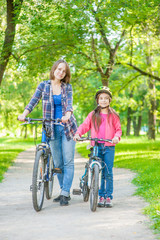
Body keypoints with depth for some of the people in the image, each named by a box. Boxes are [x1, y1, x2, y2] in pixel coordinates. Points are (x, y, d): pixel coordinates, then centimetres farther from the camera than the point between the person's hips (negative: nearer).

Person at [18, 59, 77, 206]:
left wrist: (67, 115, -34)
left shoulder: (67, 87, 2)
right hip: (52, 128, 1)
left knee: (68, 161, -6)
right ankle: (64, 191, 19)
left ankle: (65, 194, -3)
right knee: (57, 162, 6)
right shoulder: (43, 85, 4)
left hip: (67, 127, -1)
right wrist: (24, 114, -22)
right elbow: (34, 101, -4)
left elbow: (69, 104, -12)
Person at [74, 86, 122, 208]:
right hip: (96, 146, 1)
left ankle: (108, 197, 4)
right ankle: (101, 196, 10)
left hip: (109, 147, -1)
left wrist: (117, 137, -15)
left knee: (108, 172, -4)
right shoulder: (93, 115, 11)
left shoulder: (113, 115, 8)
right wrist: (78, 133, -12)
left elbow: (118, 129, 6)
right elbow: (84, 125, 6)